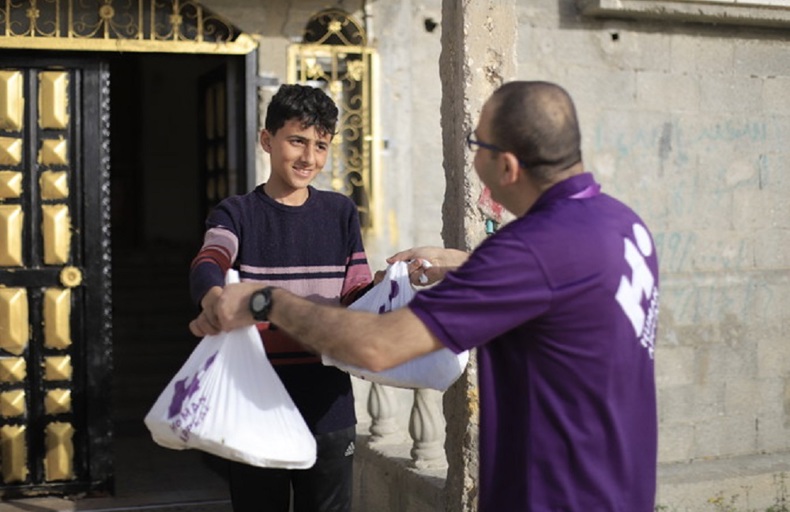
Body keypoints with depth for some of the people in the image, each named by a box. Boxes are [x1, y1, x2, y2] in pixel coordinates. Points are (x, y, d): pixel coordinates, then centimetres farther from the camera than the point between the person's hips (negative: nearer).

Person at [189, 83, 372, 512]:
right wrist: (212, 295, -44)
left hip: (328, 407, 2)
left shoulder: (341, 213, 8)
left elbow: (357, 295, 8)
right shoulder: (237, 213, 0)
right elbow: (207, 264, -20)